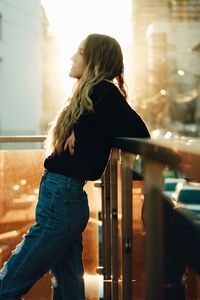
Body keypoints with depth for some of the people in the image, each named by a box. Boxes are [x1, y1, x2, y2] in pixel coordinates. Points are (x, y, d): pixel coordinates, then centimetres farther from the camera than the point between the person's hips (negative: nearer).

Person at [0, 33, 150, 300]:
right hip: (63, 197, 9)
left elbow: (139, 133, -20)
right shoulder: (93, 93, 16)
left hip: (61, 199, -9)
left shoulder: (102, 91, -12)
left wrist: (83, 129, -15)